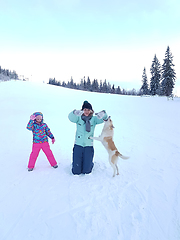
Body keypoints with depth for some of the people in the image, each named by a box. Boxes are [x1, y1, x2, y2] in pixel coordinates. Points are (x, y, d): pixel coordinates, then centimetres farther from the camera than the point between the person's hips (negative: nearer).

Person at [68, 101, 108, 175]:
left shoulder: (94, 119, -1)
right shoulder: (78, 118, -2)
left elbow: (104, 118, -17)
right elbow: (71, 117, -23)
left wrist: (103, 114, -42)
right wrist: (75, 112, -46)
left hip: (89, 146, 0)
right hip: (78, 145, 0)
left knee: (86, 171, 7)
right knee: (76, 171, 5)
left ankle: (90, 163, 41)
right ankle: (75, 163, 40)